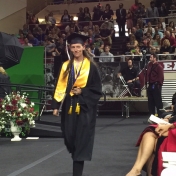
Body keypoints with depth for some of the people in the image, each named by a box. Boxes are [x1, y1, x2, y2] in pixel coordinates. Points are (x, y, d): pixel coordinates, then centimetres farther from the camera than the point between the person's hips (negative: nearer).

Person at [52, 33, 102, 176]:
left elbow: (97, 88, -1)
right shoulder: (66, 66, 8)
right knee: (70, 138, 7)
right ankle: (77, 159, 37)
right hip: (69, 106, 3)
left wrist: (82, 92, -14)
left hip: (85, 107, -3)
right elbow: (60, 86, 5)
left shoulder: (91, 66, -2)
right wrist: (56, 105, -2)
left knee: (81, 140, -4)